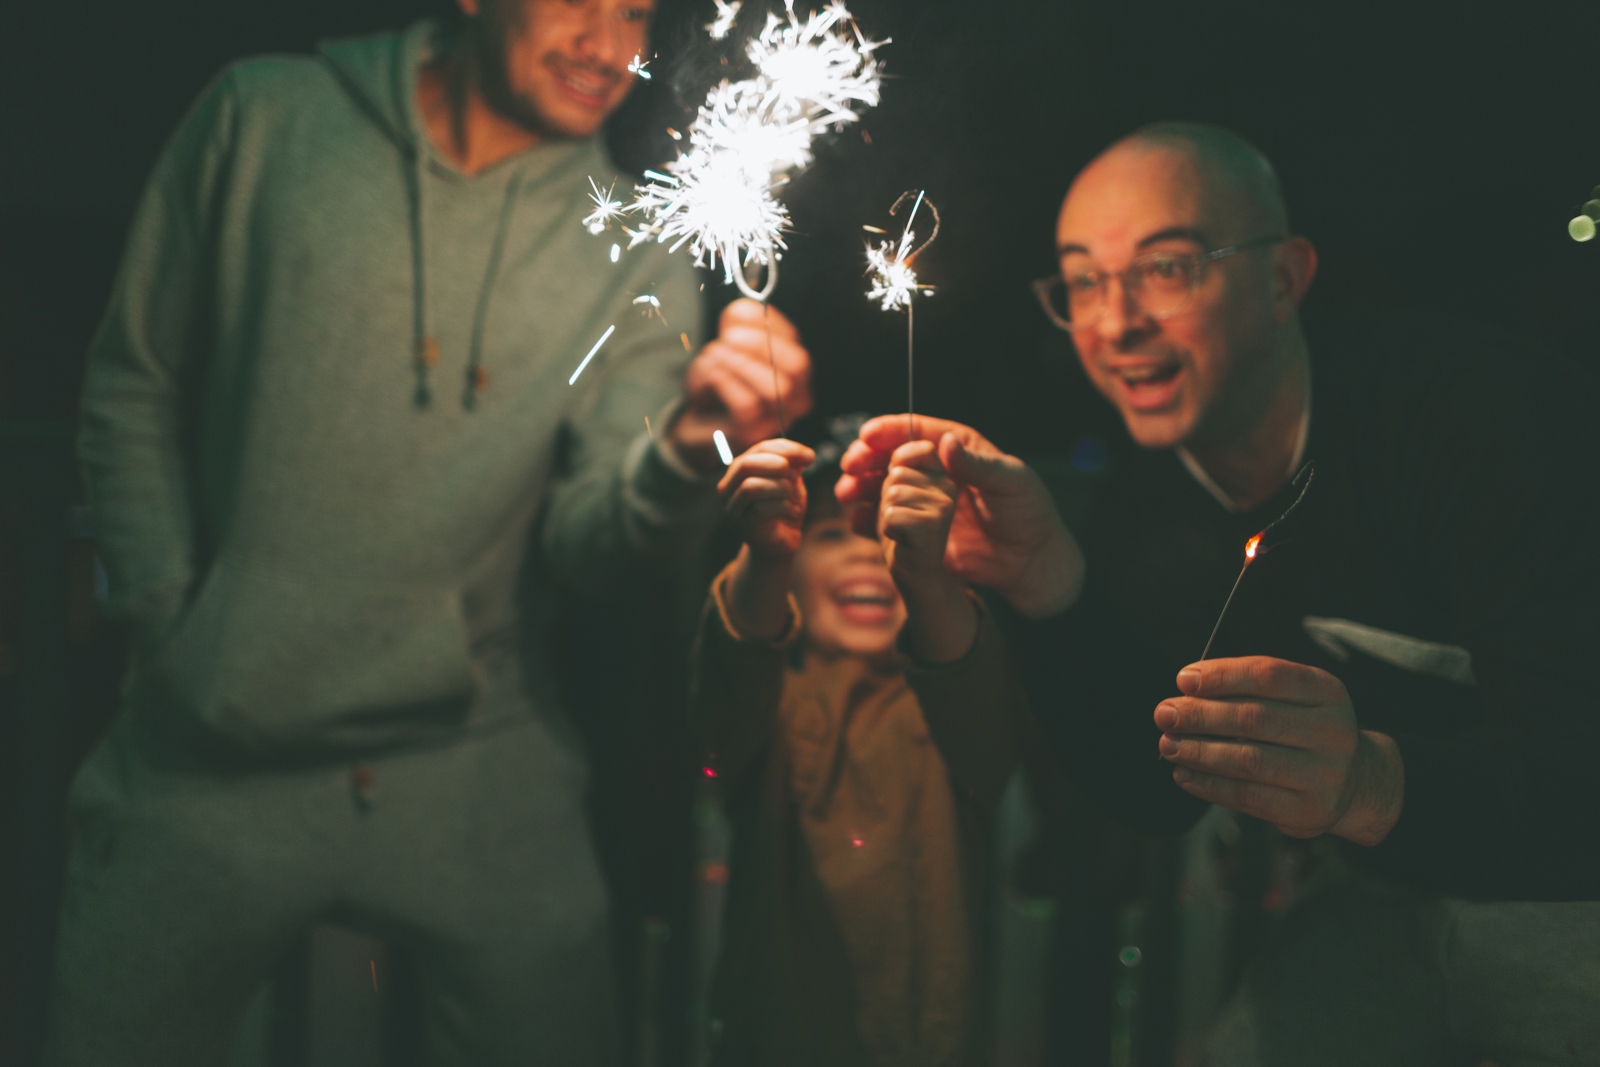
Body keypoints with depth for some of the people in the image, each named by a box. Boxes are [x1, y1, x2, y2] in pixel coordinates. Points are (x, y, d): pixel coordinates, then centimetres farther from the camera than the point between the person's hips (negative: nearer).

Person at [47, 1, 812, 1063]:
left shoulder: (639, 262, 1)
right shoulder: (267, 118, 1)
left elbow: (584, 543, -8)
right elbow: (133, 388, 8)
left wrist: (687, 450, -28)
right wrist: (166, 613, 1)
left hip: (479, 779, 1)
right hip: (212, 762, 0)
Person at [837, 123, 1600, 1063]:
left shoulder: (1490, 410, -21)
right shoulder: (1147, 508, -2)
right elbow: (1157, 792, -6)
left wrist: (1377, 787, -51)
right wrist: (1045, 581, -21)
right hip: (1394, 897, 5)